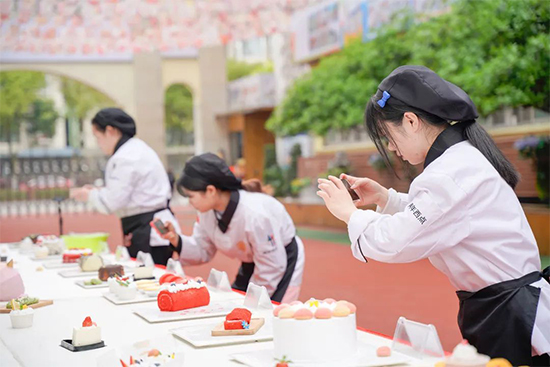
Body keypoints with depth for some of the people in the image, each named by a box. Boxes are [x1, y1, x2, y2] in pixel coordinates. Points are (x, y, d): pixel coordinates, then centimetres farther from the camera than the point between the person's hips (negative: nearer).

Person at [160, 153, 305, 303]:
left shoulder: (255, 214, -38)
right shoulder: (207, 210, -15)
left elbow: (271, 267, -27)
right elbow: (202, 251, -1)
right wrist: (176, 240, -19)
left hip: (284, 262, -7)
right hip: (251, 264, 7)